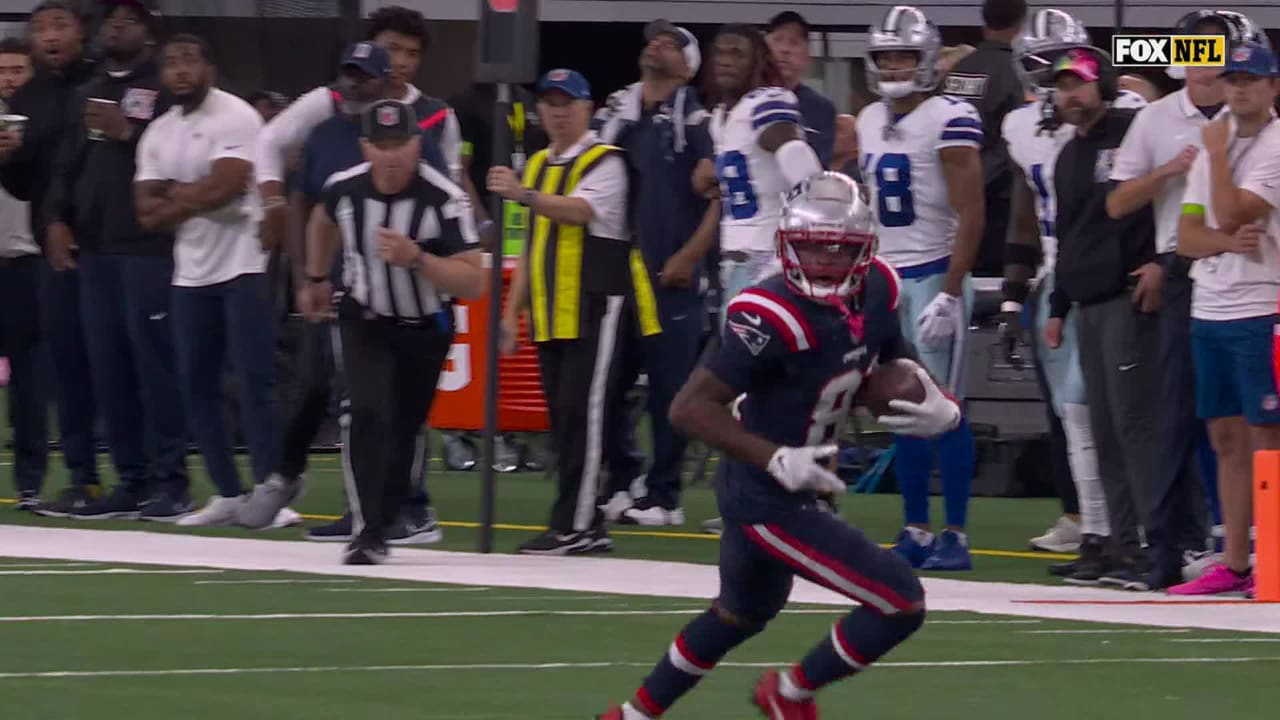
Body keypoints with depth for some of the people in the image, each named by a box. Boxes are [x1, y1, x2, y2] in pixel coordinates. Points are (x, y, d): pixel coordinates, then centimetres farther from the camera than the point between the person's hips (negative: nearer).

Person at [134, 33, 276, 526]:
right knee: (196, 386, 6)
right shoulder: (158, 133, 13)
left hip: (242, 264, -7)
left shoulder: (235, 118, -8)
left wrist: (173, 200, -4)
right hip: (192, 270, 7)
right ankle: (227, 494, 13)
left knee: (254, 383, -10)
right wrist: (193, 196, -10)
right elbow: (147, 212, 6)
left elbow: (223, 187, -19)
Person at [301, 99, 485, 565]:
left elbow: (473, 283, -29)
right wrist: (316, 279, 22)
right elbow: (323, 220, 12)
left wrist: (416, 259, -41)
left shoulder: (444, 199, -27)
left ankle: (381, 526, 28)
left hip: (425, 330, -1)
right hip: (364, 321, 1)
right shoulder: (345, 189, -15)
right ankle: (367, 532, -21)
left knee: (403, 430, 8)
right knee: (369, 414, -20)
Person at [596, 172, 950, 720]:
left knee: (741, 615, 32)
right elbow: (689, 408, -28)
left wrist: (941, 410, -12)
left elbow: (901, 370, 11)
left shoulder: (873, 293, -4)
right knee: (901, 604, -9)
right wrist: (776, 460, -35)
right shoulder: (773, 319, -28)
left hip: (790, 489, 9)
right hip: (768, 502, -9)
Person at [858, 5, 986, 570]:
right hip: (886, 279, 7)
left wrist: (950, 293, -16)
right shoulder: (871, 122, 12)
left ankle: (955, 535, -4)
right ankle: (915, 531, 13)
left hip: (934, 275, -7)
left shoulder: (949, 121, -10)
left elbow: (971, 216, -12)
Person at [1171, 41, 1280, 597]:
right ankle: (1233, 565, 13)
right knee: (1227, 439, 9)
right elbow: (1188, 236, 10)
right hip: (1208, 309, 8)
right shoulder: (1214, 146, 16)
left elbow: (1231, 214, -17)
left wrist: (1218, 153, -8)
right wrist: (1228, 241, -10)